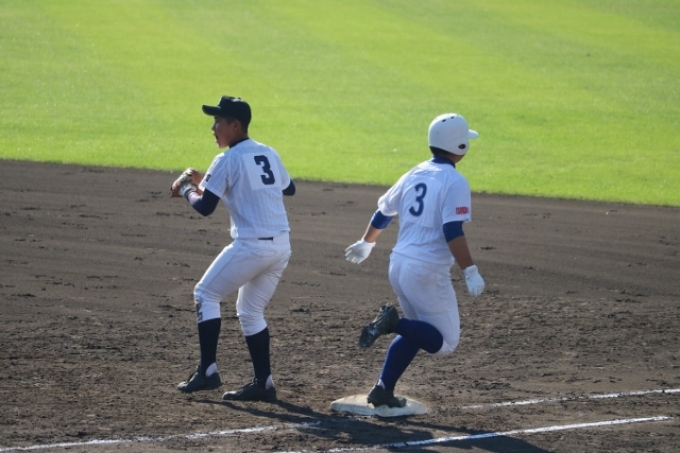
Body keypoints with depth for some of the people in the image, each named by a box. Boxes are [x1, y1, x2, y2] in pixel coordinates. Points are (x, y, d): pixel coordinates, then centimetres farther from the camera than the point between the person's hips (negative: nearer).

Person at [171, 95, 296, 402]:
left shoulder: (227, 160, -8)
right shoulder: (269, 154, 13)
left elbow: (205, 207, -9)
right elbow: (289, 189, 27)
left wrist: (186, 190, 10)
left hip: (251, 246, -7)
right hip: (282, 246, 7)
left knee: (206, 294, 9)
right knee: (251, 311, 19)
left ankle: (207, 371, 3)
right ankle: (263, 382, 13)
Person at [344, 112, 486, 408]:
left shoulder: (415, 174, 10)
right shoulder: (454, 182, -12)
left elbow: (384, 211, 22)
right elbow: (453, 232, -22)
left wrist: (366, 243, 38)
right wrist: (470, 271, -24)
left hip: (398, 265, 8)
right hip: (428, 272, -8)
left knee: (417, 331, 24)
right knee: (445, 342, 1)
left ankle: (383, 391, 15)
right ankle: (394, 322, -21)